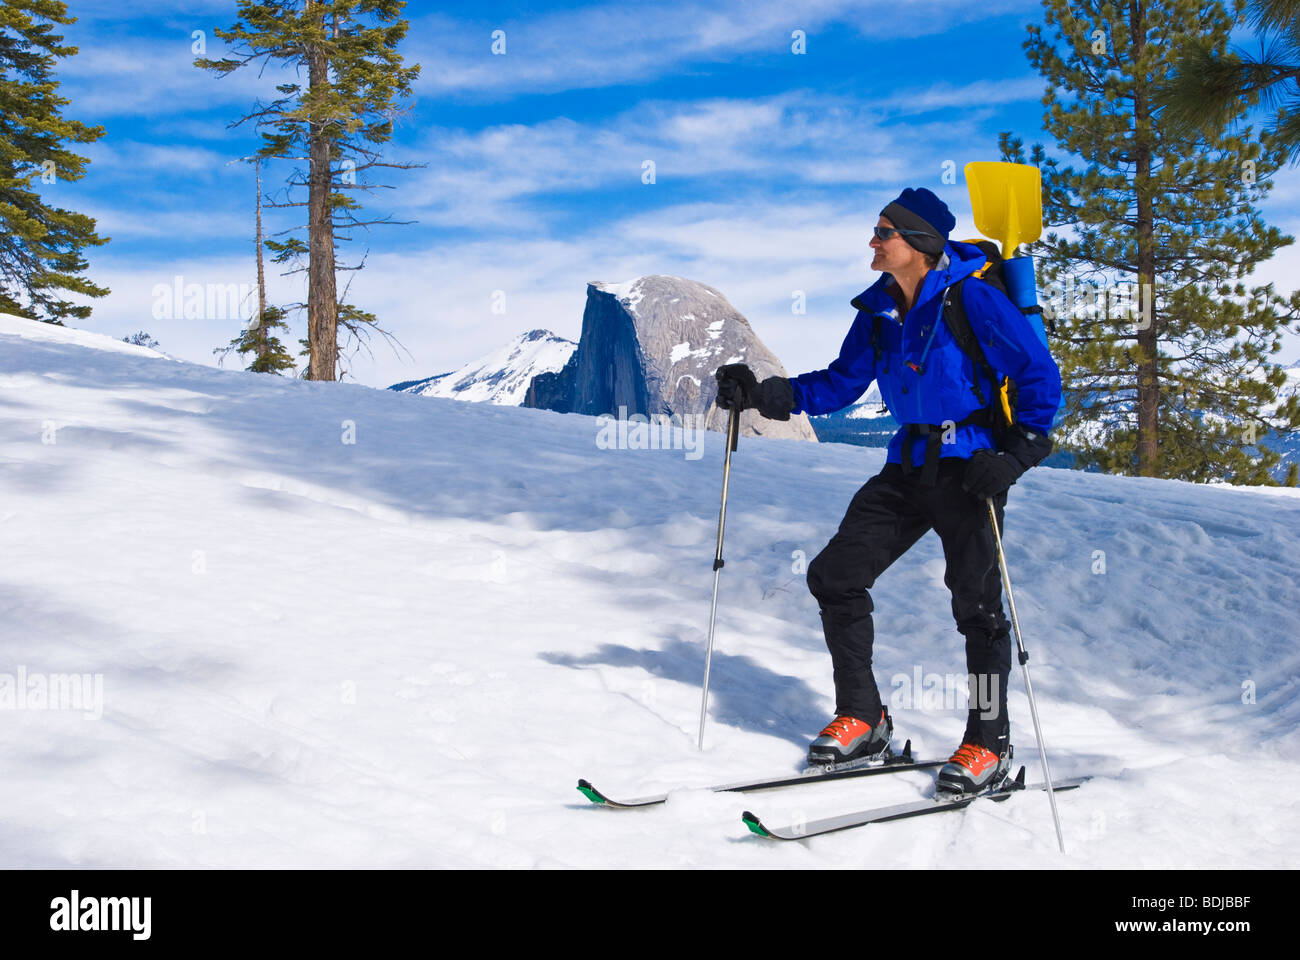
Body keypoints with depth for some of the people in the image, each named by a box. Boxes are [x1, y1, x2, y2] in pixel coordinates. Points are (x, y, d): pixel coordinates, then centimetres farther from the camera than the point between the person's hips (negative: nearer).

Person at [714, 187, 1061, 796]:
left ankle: (989, 744, 9)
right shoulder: (879, 310, 7)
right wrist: (764, 395, 1)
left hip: (970, 466, -7)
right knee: (835, 576, 1)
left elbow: (1040, 376, -11)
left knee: (975, 602, -6)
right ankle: (862, 719, 13)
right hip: (909, 465, 7)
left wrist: (1016, 455, -19)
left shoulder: (972, 299, -14)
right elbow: (842, 382, 13)